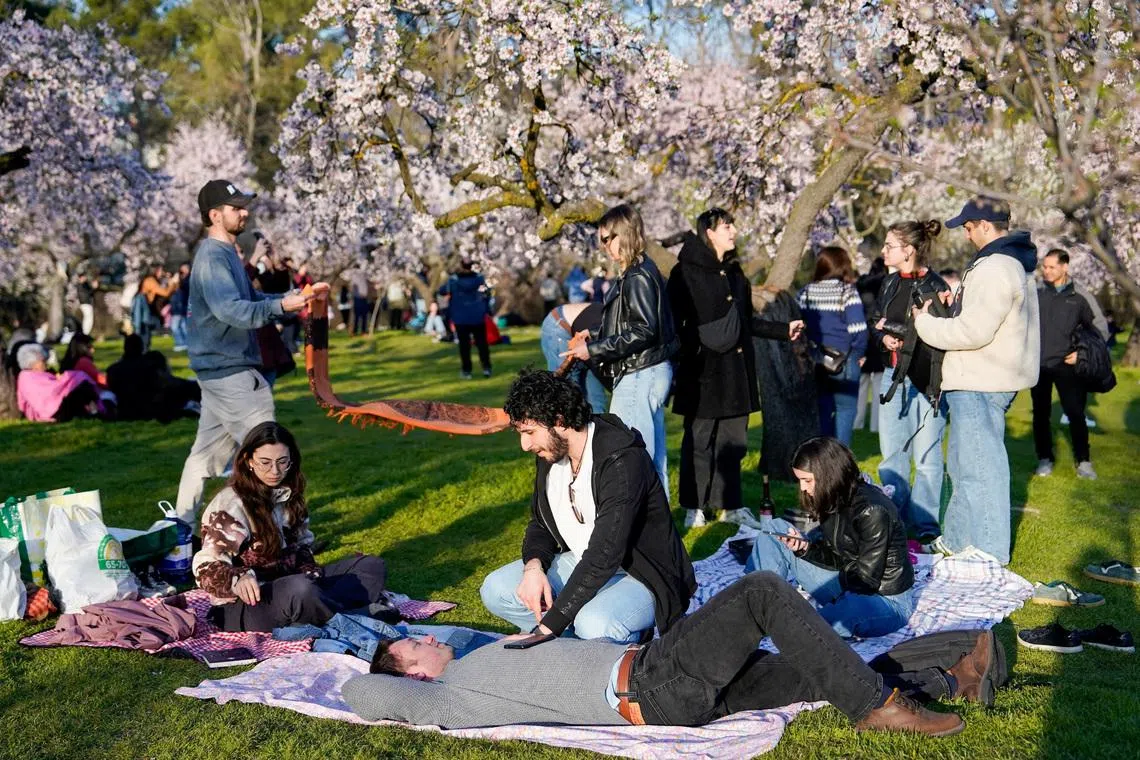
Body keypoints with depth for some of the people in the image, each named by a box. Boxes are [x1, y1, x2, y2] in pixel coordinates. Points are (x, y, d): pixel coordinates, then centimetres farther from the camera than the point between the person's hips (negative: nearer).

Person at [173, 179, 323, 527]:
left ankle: (182, 527, 25)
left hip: (219, 369, 10)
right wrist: (281, 306, -43)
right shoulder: (212, 257, -17)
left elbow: (250, 298, 20)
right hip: (228, 370, -10)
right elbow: (230, 310, -30)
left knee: (206, 451, 16)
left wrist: (297, 297, 9)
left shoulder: (226, 253, 16)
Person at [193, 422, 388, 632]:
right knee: (299, 589, -40)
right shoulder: (230, 505, -13)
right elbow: (206, 568, -20)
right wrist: (238, 578, -41)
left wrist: (309, 571, -3)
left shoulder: (287, 495, 9)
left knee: (372, 566, 0)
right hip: (244, 605, -8)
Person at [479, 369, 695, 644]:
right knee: (495, 590, -8)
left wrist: (546, 628, -35)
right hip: (579, 563, 8)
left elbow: (603, 557, -33)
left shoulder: (622, 461, -28)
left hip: (638, 575, -7)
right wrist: (533, 566, -14)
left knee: (594, 625, -36)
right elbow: (540, 524, 11)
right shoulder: (550, 452, -1)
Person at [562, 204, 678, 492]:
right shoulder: (641, 271, 14)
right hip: (652, 372, 10)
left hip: (640, 376, -10)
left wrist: (594, 350, -17)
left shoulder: (637, 277, -16)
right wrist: (594, 336, 9)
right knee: (652, 457, 15)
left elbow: (643, 331, -22)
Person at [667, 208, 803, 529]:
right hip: (702, 371, -6)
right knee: (699, 441, 2)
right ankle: (694, 508, 12)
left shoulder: (734, 271, 17)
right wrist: (682, 355, -20)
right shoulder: (686, 272, -5)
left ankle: (731, 505, 19)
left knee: (734, 440, 9)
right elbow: (674, 321, -10)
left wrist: (783, 330, 23)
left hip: (736, 370, 6)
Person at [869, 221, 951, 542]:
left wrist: (893, 328, -15)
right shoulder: (890, 283, 11)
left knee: (926, 455, 0)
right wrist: (883, 338, -6)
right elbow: (874, 322, 16)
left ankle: (925, 524, 10)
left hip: (925, 379, -7)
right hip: (893, 375, 7)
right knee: (891, 452, 13)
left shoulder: (935, 287, -13)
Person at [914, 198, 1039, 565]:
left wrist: (926, 322, -10)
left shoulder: (995, 270, -19)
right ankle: (957, 539, 29)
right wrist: (955, 304, 9)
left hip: (980, 385, -11)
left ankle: (988, 555, 1)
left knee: (979, 467, -5)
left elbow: (974, 331, -24)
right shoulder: (1012, 263, 16)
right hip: (982, 381, 11)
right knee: (965, 462, 19)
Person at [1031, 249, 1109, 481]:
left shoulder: (1080, 296, 0)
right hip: (1038, 365, 2)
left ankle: (1083, 461, 6)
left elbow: (1101, 328, 9)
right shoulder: (1035, 292, 2)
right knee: (1041, 414, 7)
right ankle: (1044, 459, 18)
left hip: (1065, 365, -1)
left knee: (1075, 413, -5)